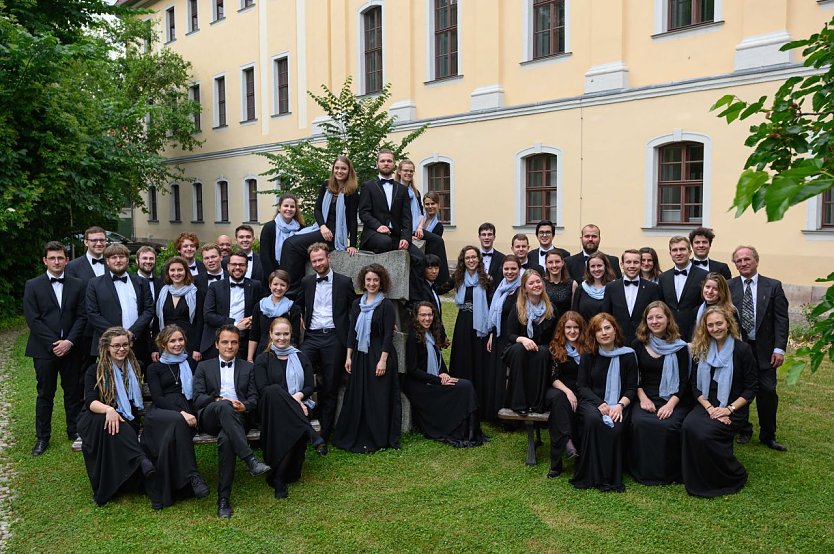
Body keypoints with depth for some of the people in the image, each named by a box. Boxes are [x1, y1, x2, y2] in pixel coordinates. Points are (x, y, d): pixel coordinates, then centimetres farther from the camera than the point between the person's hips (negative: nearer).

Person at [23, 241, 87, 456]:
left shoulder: (77, 285, 5)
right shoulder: (33, 285, 1)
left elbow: (81, 317, 1)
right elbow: (32, 319, -5)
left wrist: (70, 341, -11)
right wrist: (53, 343, -11)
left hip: (70, 348, 1)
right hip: (44, 349, -1)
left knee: (73, 392, 8)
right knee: (45, 394, 6)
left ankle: (74, 431, 21)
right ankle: (42, 437, 17)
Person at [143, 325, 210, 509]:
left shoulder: (191, 363, 21)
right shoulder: (154, 368, 15)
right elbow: (157, 398, 0)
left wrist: (189, 413, -7)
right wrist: (180, 413, -17)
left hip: (186, 411, 1)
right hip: (160, 412, -1)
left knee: (171, 435, -33)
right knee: (177, 421, -36)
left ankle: (162, 493, -29)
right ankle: (193, 476, -37)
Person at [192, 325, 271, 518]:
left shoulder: (248, 368, 21)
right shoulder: (204, 367, 20)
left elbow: (254, 398, 12)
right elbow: (198, 399, 7)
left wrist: (245, 406, -11)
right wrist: (218, 400, -12)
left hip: (236, 418, 0)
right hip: (209, 418, 0)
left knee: (226, 439, -36)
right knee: (223, 406, -38)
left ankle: (224, 499, -30)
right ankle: (250, 460, -45)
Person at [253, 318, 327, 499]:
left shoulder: (301, 358, 19)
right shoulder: (262, 359, 13)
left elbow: (310, 387, 12)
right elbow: (263, 389, -2)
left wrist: (298, 395, -12)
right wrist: (288, 399, -16)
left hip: (298, 406, 1)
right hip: (271, 408, -1)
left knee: (288, 428, -36)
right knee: (274, 390, -38)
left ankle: (279, 477, -26)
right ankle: (311, 434, -43)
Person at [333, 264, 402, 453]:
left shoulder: (386, 305, -6)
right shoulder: (357, 304, 9)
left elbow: (388, 335, -10)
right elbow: (352, 331, 11)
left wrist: (383, 360, -16)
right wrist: (349, 356, 6)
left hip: (379, 356, -5)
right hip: (360, 356, 5)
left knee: (379, 398, 1)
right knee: (357, 397, 8)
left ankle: (378, 439, 13)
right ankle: (357, 437, 20)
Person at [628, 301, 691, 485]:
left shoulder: (679, 347, 3)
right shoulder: (638, 344, 9)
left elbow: (683, 381, -1)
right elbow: (634, 377, 9)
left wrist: (671, 404, -15)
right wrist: (643, 398, -7)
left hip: (674, 400, -1)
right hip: (645, 398, 2)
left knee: (669, 425, -30)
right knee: (639, 422, -29)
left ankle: (670, 472, -6)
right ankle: (642, 471, -10)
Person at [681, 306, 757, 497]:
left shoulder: (742, 349, -2)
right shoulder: (700, 350, 9)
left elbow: (751, 388, -2)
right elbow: (695, 386, 7)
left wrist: (729, 409, -13)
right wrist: (710, 408, -10)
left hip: (733, 409, -3)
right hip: (706, 405, 4)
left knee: (705, 433, -29)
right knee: (688, 427, -29)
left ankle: (735, 476, -4)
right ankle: (697, 482, -12)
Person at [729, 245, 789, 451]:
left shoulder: (773, 286, 1)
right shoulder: (728, 287, 1)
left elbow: (781, 319, -1)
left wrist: (779, 348, -8)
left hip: (764, 349, 0)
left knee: (768, 392, 0)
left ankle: (768, 436, 16)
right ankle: (743, 430, 26)